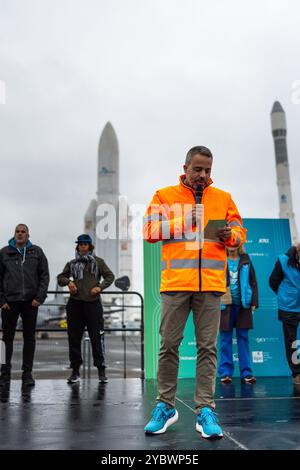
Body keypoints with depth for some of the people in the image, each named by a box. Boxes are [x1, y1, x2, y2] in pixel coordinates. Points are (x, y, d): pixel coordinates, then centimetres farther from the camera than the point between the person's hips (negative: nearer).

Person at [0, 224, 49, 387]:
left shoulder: (37, 252, 6)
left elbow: (45, 276, 4)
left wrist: (40, 297, -6)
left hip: (30, 301, 0)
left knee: (29, 337, 5)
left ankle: (27, 373, 13)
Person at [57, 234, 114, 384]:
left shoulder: (98, 261, 10)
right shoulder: (72, 263, 15)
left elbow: (110, 276, 9)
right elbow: (60, 277, 18)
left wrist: (100, 287, -7)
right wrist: (68, 281, -3)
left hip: (93, 302, -2)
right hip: (75, 303, 3)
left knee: (97, 336, -3)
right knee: (74, 337, 4)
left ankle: (101, 371, 5)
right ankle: (75, 371, 14)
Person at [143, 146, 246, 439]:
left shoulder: (223, 198, 14)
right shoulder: (165, 196, 10)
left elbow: (240, 233, 14)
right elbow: (150, 231, 2)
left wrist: (230, 236, -9)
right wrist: (183, 222, -8)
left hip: (210, 283, 1)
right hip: (175, 282, -1)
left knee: (207, 347, 2)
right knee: (169, 345, 3)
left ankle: (205, 410, 9)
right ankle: (165, 406, 17)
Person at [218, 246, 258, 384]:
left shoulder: (245, 261, 7)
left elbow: (253, 282, 8)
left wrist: (254, 302, 1)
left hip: (242, 305, 1)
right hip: (224, 305, -1)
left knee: (243, 338, 5)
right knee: (225, 339, 3)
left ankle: (246, 372, 10)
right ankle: (225, 372, 9)